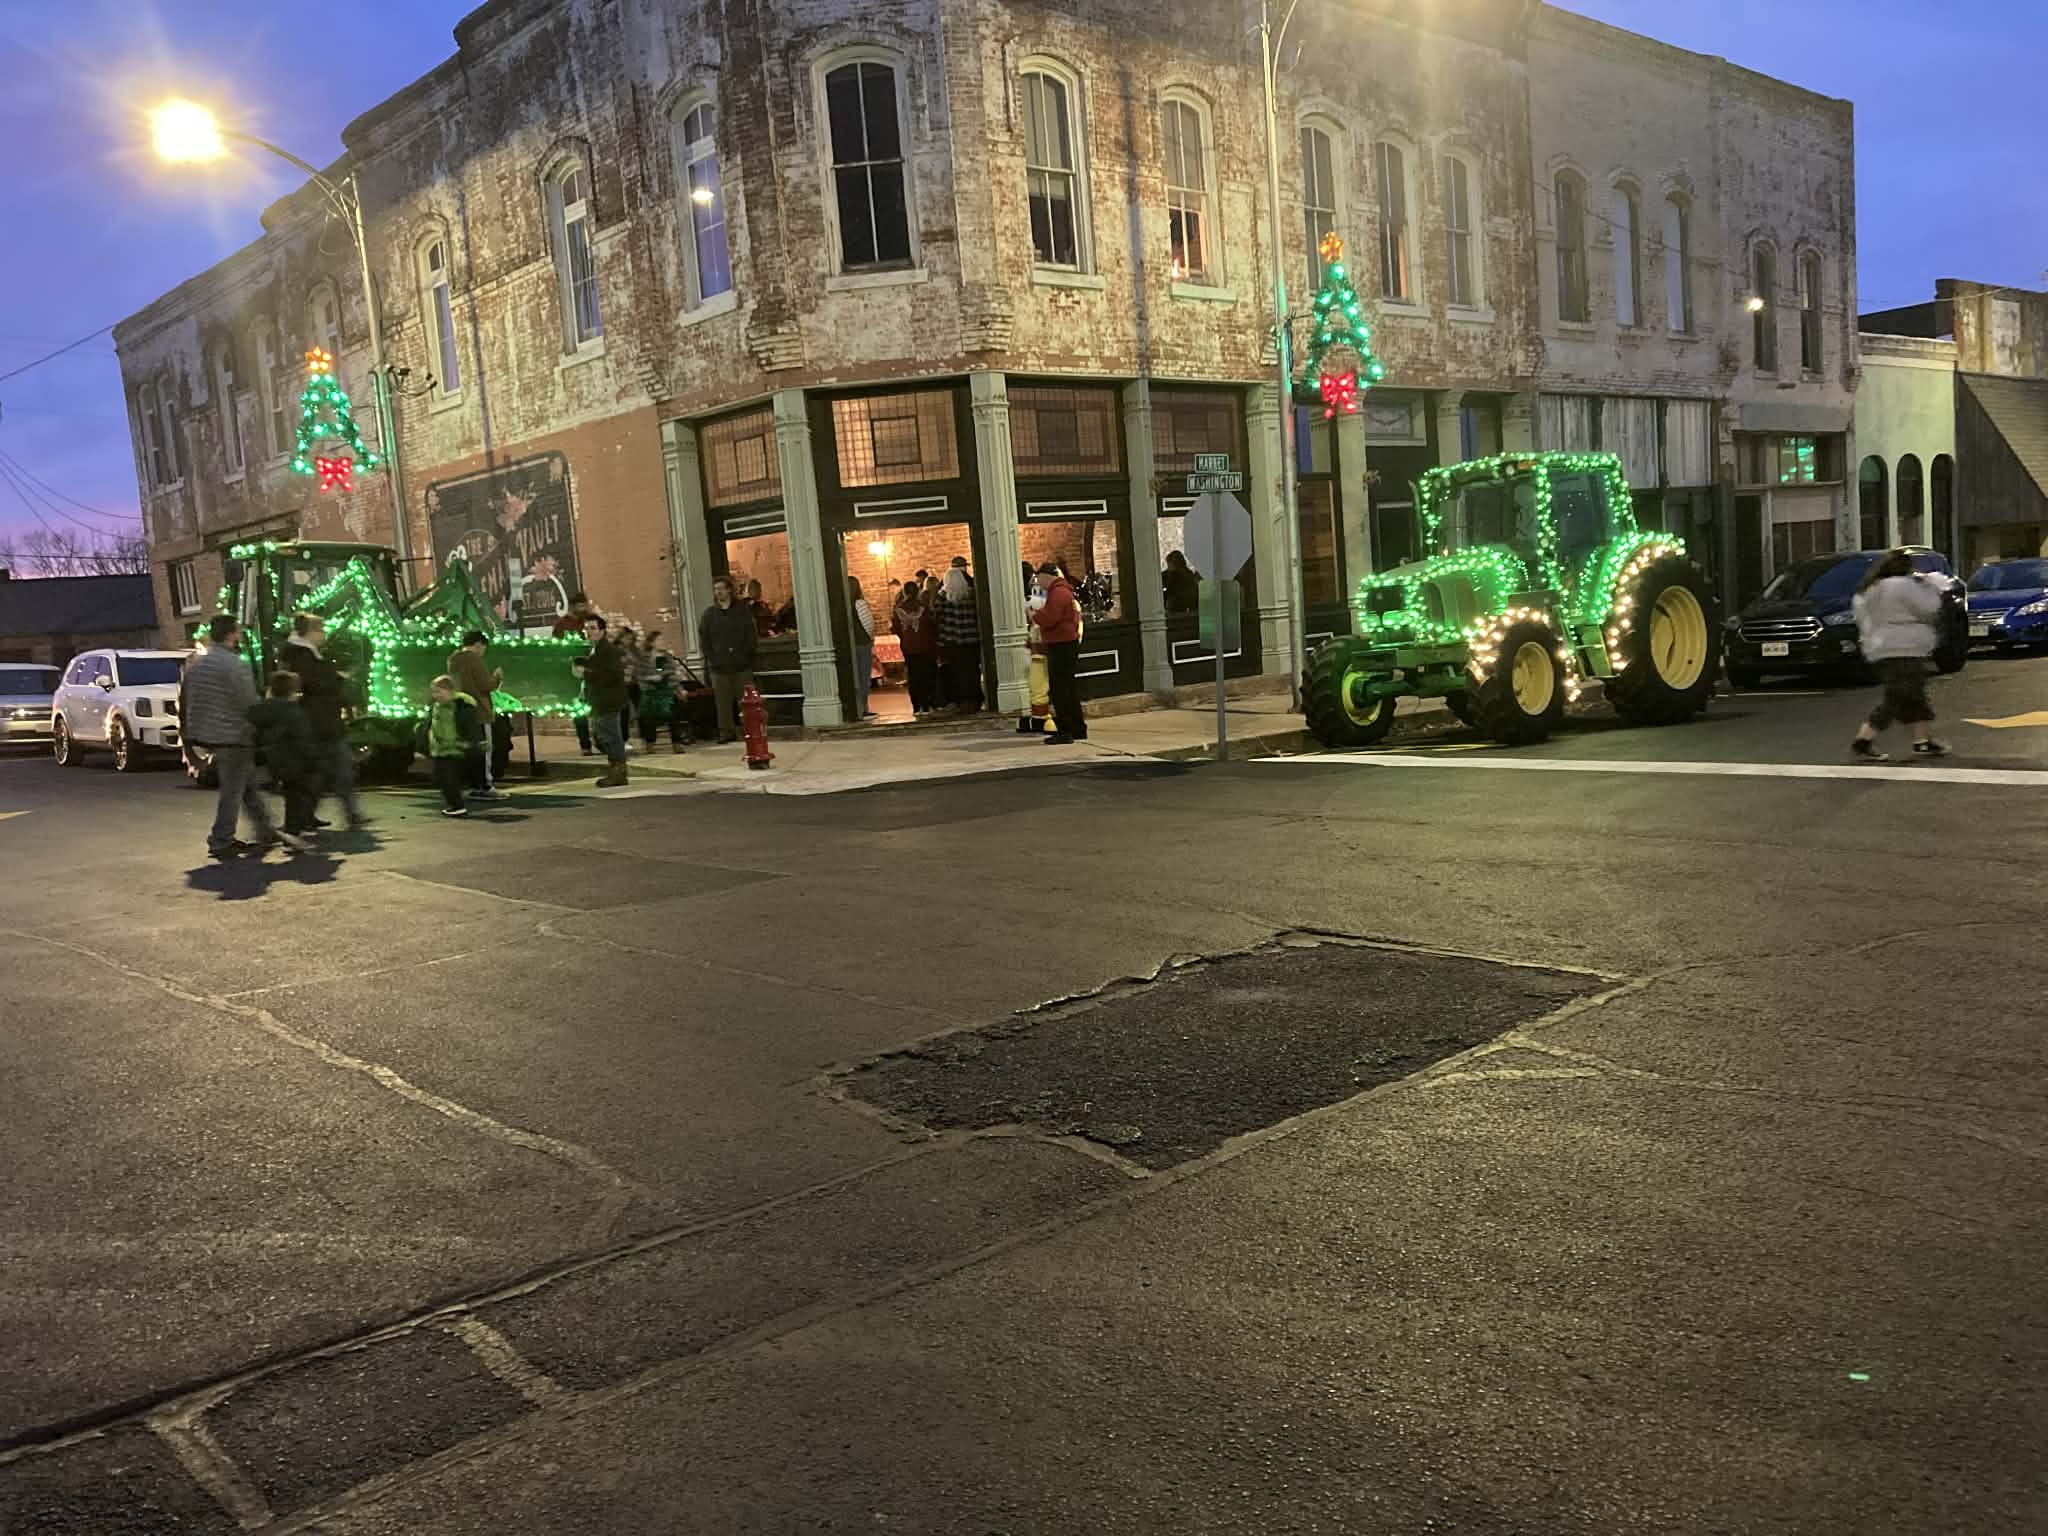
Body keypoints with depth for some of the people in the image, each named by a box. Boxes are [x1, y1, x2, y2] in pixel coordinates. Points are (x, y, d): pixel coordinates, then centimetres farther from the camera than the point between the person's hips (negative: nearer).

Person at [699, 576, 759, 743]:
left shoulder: (742, 612, 6)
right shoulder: (709, 614, 9)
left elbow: (752, 637, 4)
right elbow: (703, 640, 7)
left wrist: (744, 655, -5)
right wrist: (712, 658, -4)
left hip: (742, 666, -1)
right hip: (719, 668, 1)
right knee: (723, 702, 1)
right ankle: (726, 732, 5)